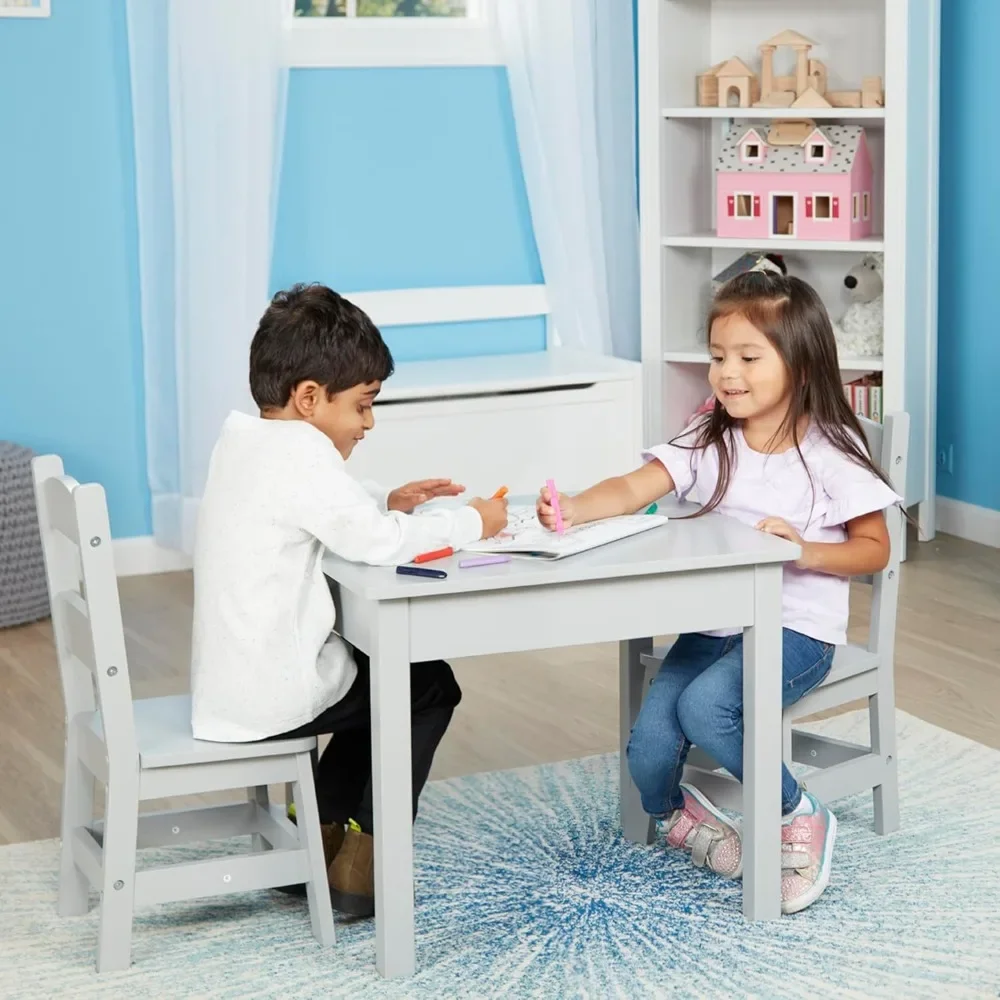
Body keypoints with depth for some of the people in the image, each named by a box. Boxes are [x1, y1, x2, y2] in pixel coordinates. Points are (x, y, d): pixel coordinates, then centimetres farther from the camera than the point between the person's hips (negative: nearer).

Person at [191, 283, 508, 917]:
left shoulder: (243, 437, 8)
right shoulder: (301, 449, -21)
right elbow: (375, 543, -23)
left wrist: (388, 502, 7)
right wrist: (472, 524, -10)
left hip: (226, 686, 9)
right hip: (271, 696, -9)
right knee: (429, 686, 12)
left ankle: (320, 839, 29)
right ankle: (359, 870, 14)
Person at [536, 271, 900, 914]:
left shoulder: (831, 451, -6)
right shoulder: (709, 442, 4)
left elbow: (875, 548, -2)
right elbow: (636, 489, -9)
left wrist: (807, 551, -20)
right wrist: (573, 510, -29)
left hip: (797, 627, -4)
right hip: (714, 621, 5)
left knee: (704, 704, -32)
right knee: (649, 752, -13)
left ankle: (800, 816, -7)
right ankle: (678, 814, 25)